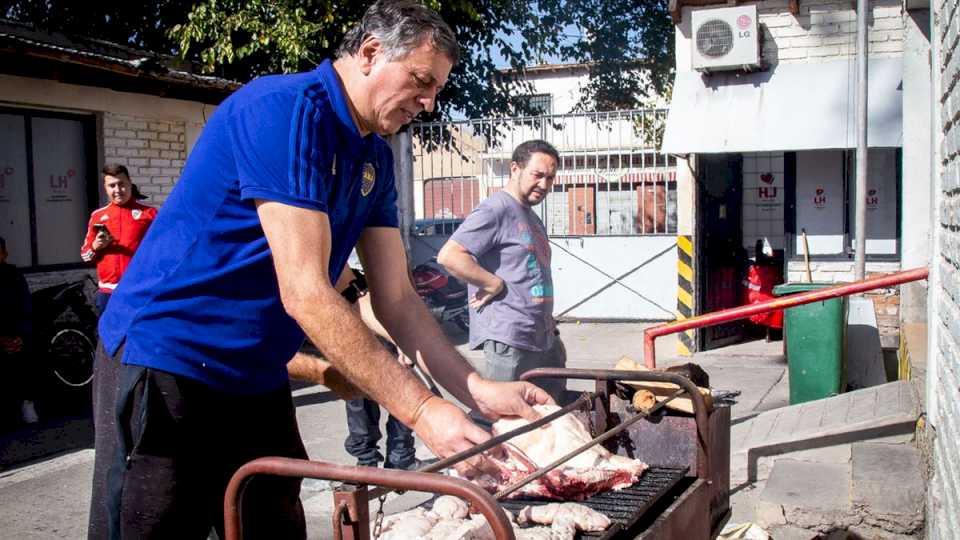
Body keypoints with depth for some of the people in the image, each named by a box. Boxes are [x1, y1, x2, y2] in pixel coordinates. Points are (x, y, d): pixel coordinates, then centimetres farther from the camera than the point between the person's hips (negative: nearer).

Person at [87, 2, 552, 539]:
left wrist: (479, 390, -6)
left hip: (257, 382, 8)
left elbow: (396, 298, 6)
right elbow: (305, 294, -26)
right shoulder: (284, 109, -21)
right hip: (167, 366, -8)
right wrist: (423, 411, -26)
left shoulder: (376, 157, 6)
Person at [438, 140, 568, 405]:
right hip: (509, 338, -10)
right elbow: (449, 255, -23)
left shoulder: (533, 219, 19)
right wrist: (495, 284, -18)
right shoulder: (496, 209, -12)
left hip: (543, 337, 10)